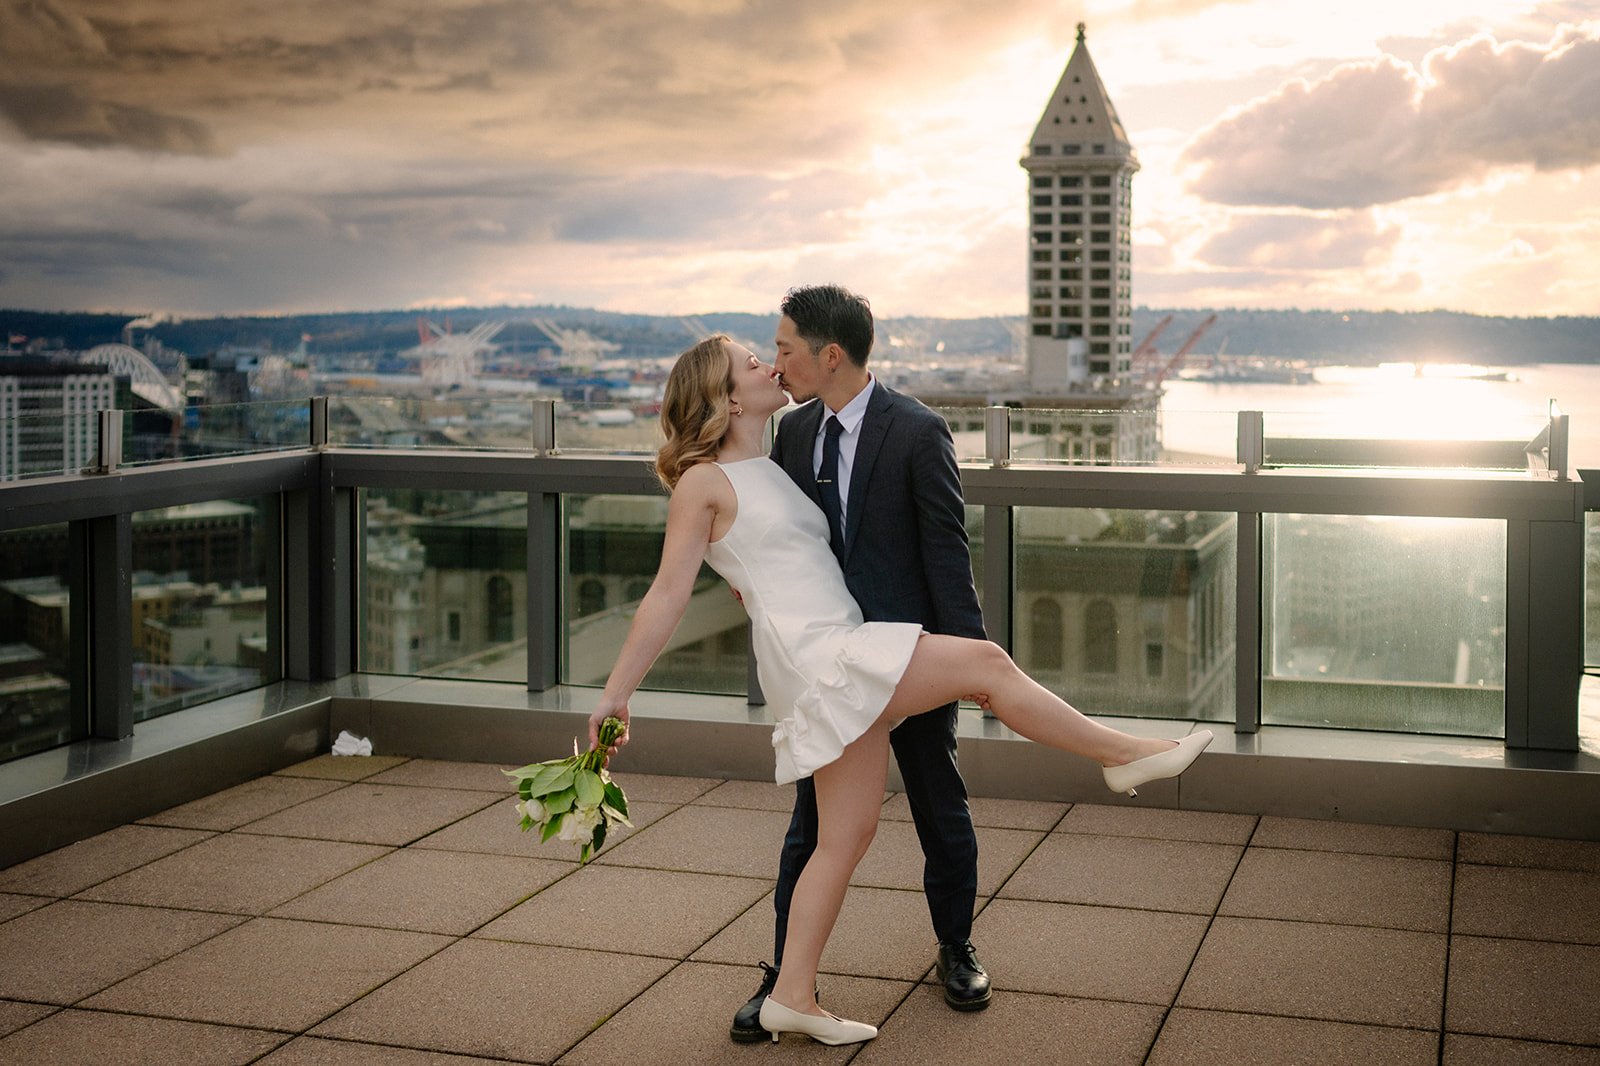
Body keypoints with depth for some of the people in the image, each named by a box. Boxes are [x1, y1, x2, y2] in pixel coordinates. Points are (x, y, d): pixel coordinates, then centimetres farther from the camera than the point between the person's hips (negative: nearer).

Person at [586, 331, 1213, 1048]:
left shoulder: (770, 470, 21)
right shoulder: (705, 480, -4)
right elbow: (667, 595, -7)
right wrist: (615, 694, -8)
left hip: (846, 656, 9)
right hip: (811, 654, -9)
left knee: (848, 836, 7)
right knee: (985, 662, -13)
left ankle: (792, 997, 13)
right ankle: (1123, 755, 0)